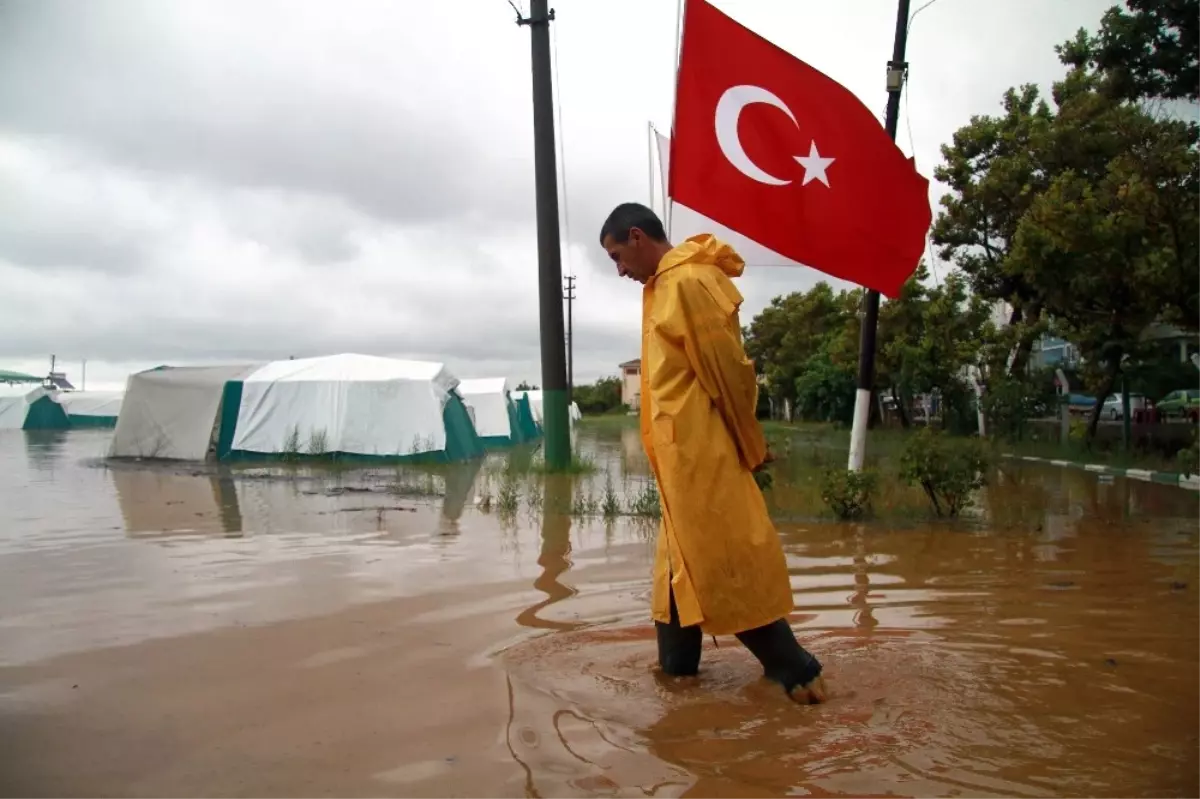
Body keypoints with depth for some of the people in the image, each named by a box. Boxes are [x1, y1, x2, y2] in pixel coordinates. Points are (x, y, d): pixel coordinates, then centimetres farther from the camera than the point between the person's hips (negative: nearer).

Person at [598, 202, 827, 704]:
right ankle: (677, 660, 25)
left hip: (699, 448, -10)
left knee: (727, 558, -5)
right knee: (684, 553, 14)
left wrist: (750, 447, -9)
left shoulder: (687, 282, -16)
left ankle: (793, 667, 5)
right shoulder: (669, 284, 16)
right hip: (682, 449, 10)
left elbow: (727, 371, -17)